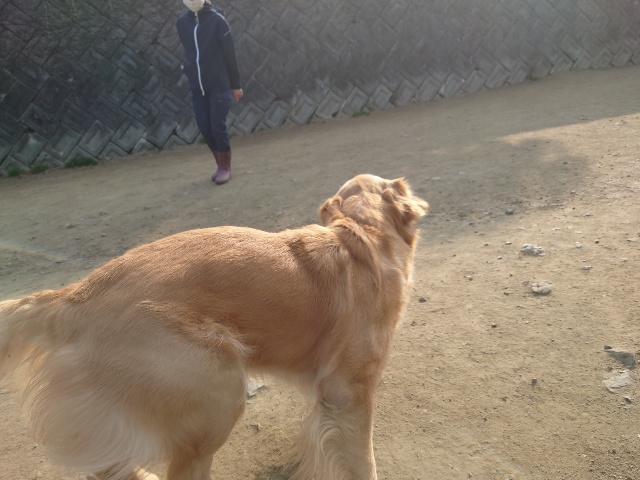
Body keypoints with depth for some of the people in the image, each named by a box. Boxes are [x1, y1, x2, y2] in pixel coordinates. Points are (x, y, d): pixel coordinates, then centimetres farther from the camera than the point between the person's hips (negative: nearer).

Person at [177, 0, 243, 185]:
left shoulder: (217, 20, -9)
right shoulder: (182, 22, 3)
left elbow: (230, 54, -5)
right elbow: (189, 53, 13)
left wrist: (235, 85, -3)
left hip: (220, 85, -4)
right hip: (197, 87, 4)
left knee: (218, 127, -6)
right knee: (205, 129, 4)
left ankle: (225, 166, 12)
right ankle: (221, 164, 21)